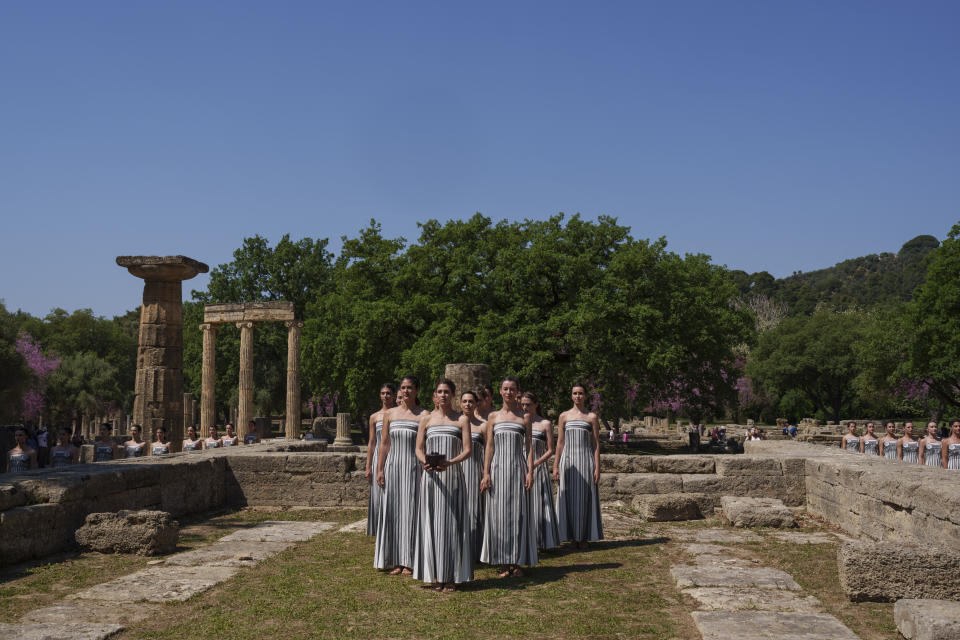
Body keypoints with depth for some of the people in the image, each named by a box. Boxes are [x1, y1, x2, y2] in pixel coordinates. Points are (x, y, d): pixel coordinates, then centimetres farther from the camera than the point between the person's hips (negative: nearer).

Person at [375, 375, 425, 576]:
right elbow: (384, 443, 11)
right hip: (393, 466, 3)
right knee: (393, 512, 5)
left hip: (413, 468, -3)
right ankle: (396, 561, 13)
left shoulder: (423, 415, 1)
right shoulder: (390, 414, 10)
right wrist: (380, 469, 5)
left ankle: (409, 562, 7)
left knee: (411, 511, -2)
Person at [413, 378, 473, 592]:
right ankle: (435, 575, 8)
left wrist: (449, 463, -18)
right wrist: (425, 462, -15)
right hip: (431, 477, 1)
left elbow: (467, 450, -1)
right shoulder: (426, 418, 10)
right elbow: (419, 448, 7)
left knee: (451, 523, -1)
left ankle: (451, 576, 5)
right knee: (431, 523, 0)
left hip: (452, 476, -1)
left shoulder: (461, 420, 6)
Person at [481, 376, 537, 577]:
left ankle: (517, 562, 8)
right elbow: (489, 446, 7)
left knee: (518, 513, -1)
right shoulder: (493, 416, 9)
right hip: (498, 467, 1)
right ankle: (503, 562, 9)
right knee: (498, 513, 1)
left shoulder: (524, 417, 6)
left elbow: (529, 447, 4)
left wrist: (530, 472, -6)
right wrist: (486, 474, 0)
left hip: (517, 468, -1)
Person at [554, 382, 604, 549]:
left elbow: (596, 443, 3)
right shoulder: (564, 416, 8)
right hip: (568, 460, 2)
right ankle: (571, 534, 11)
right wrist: (556, 466, 5)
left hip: (585, 460, -1)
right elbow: (560, 442, 10)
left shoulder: (592, 417, 4)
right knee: (568, 497, 2)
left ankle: (583, 537, 8)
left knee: (584, 497, 1)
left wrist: (597, 468, -4)